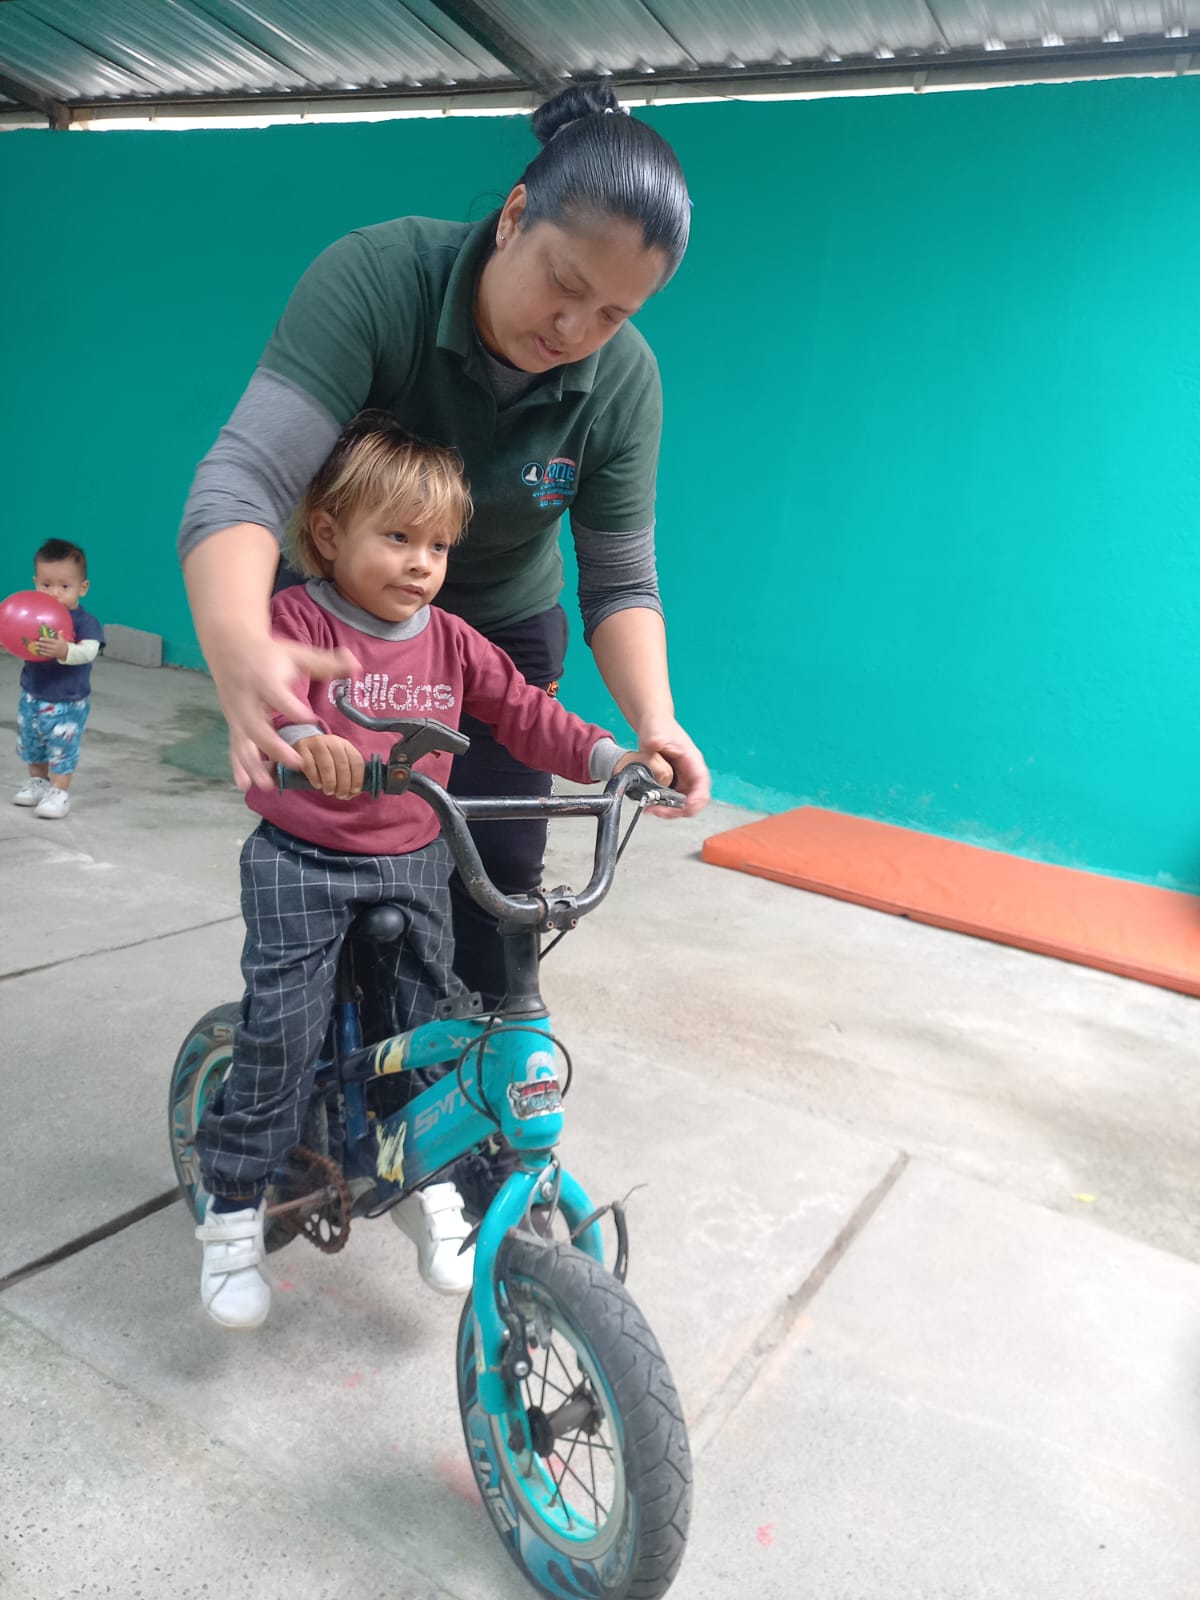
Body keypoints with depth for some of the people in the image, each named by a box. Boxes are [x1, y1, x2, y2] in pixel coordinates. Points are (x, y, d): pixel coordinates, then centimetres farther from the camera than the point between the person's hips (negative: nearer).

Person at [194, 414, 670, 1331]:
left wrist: (610, 757, -14)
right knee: (282, 1034, -8)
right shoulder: (299, 618, -12)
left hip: (412, 865, 4)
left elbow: (524, 713, 1)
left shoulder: (451, 642, 1)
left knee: (427, 1023, 4)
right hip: (302, 863, -3)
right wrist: (302, 736, -55)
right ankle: (235, 1211, 13)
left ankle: (428, 1187, 27)